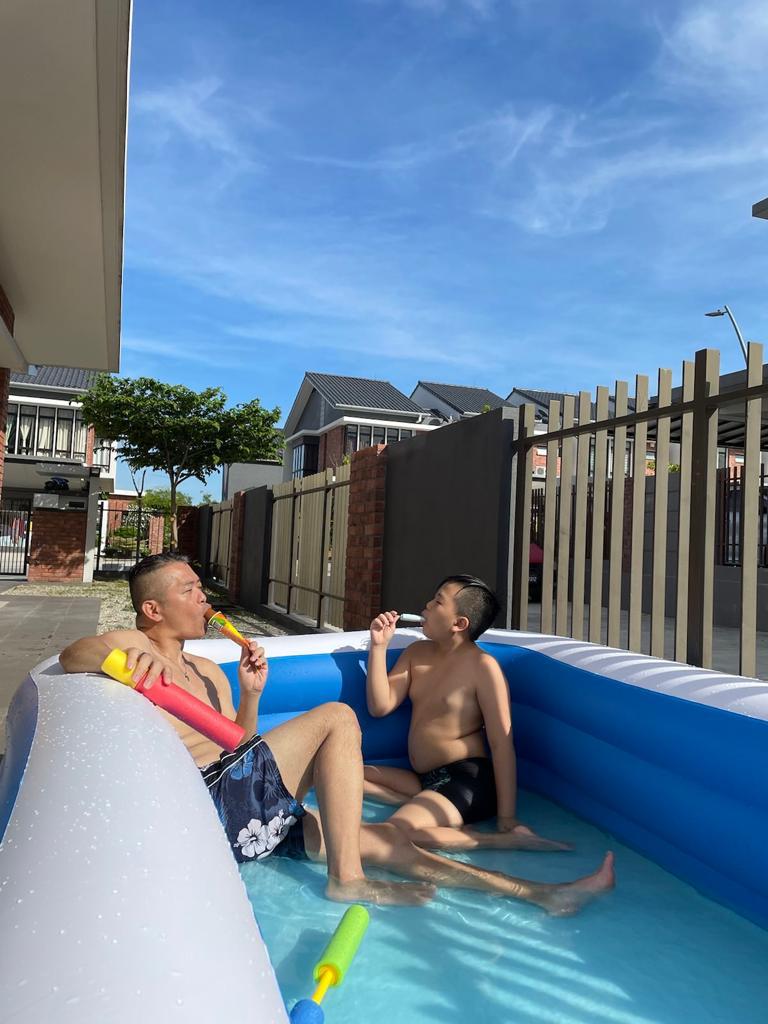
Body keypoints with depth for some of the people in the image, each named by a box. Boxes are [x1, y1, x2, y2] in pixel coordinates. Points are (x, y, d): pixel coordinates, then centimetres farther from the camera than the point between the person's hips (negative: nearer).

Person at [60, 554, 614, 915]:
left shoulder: (209, 672, 25)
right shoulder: (136, 648, 0)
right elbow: (71, 653, -21)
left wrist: (251, 694, 5)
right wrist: (124, 653, -41)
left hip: (242, 817, 9)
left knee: (381, 837, 2)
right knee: (336, 718, -18)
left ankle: (544, 894, 5)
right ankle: (346, 881, -14)